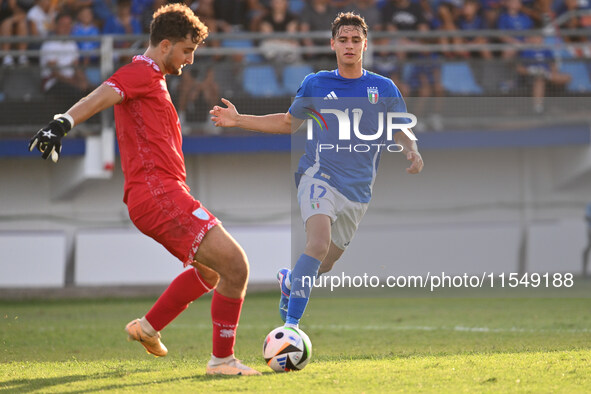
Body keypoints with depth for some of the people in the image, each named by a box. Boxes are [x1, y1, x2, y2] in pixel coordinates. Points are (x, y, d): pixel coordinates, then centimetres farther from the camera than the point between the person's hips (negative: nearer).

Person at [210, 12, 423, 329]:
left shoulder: (384, 89, 5)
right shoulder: (315, 84, 5)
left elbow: (400, 131, 12)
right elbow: (289, 122, 18)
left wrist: (412, 151, -12)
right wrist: (238, 121, 11)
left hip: (358, 189, 2)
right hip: (319, 175, -2)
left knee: (324, 265, 9)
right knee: (319, 244, -28)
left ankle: (289, 280, 45)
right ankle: (291, 324, -27)